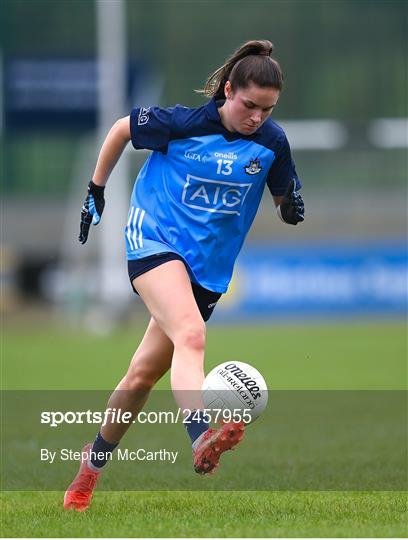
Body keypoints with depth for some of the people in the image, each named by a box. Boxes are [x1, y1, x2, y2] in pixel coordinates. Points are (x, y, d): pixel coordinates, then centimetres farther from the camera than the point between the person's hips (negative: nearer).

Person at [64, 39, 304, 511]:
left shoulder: (271, 141, -3)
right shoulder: (181, 123, -12)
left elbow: (286, 202, 10)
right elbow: (121, 129, 4)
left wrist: (292, 205, -13)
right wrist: (96, 190, 10)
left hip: (210, 267, 4)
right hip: (156, 239, -4)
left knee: (143, 375, 10)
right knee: (191, 336, -33)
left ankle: (95, 459, 29)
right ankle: (201, 438, -53)